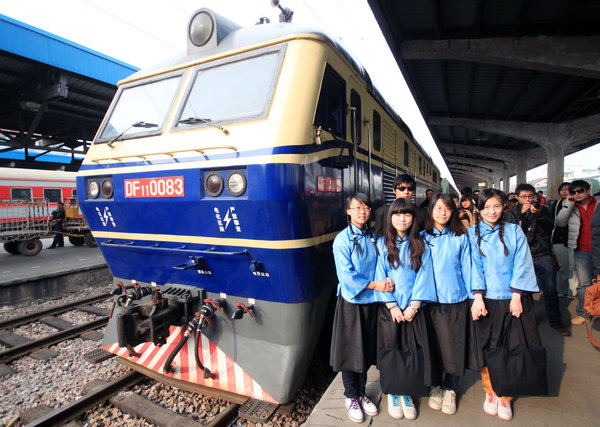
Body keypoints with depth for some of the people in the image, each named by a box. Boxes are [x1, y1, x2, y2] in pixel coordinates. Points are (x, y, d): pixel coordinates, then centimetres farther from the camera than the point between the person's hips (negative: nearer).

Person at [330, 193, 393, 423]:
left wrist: (386, 281, -11)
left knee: (367, 349, 17)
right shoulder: (342, 239, -12)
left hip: (371, 301, 5)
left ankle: (361, 393, 36)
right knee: (351, 350, 9)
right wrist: (373, 285, -18)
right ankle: (351, 397, 30)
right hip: (351, 301, -4)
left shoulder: (373, 238, 4)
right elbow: (346, 275, -16)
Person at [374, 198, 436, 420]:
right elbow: (380, 276, -4)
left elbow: (423, 276, -1)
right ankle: (392, 394, 26)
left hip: (413, 309, 1)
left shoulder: (420, 245, 4)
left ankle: (405, 393, 25)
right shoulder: (382, 244, 0)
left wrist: (413, 306, -9)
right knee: (390, 350, 6)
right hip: (389, 308, -1)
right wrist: (392, 306, -9)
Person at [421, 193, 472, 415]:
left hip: (456, 300, 1)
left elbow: (467, 268, 6)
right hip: (431, 300, 0)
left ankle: (450, 388, 28)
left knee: (454, 345, 8)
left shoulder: (460, 238, 2)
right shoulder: (422, 237, 1)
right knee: (433, 345, 9)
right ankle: (436, 386, 29)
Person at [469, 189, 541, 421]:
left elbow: (521, 264, 0)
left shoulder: (514, 231, 5)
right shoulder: (472, 234, 2)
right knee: (487, 347, 6)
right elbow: (474, 266, -3)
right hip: (487, 299, -1)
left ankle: (505, 396, 22)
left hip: (513, 299, 1)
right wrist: (478, 297, -12)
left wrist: (516, 297, -8)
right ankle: (490, 392, 25)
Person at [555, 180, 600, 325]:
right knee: (584, 284, 7)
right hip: (582, 252, 1)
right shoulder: (571, 207, 6)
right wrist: (568, 204, -10)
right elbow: (559, 222, -8)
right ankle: (582, 313, 19)